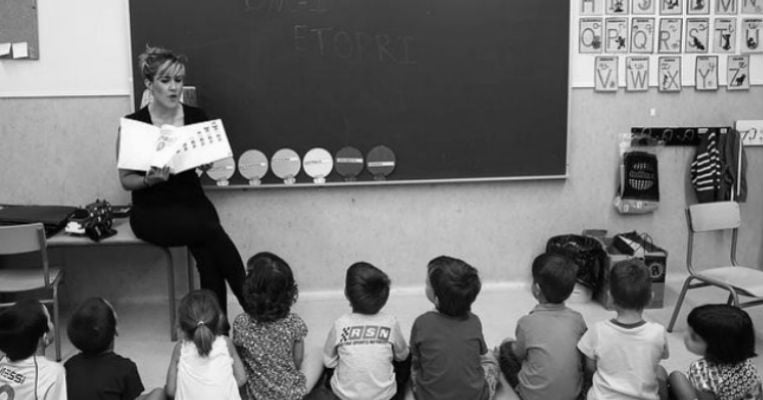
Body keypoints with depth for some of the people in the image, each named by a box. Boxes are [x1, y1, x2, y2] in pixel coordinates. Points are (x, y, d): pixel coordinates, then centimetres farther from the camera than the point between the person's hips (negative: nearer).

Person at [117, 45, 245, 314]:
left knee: (207, 253, -29)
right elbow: (125, 180, -1)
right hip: (152, 211, -2)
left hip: (192, 201, 3)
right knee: (211, 230, -29)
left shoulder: (197, 118, 3)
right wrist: (149, 179, -21)